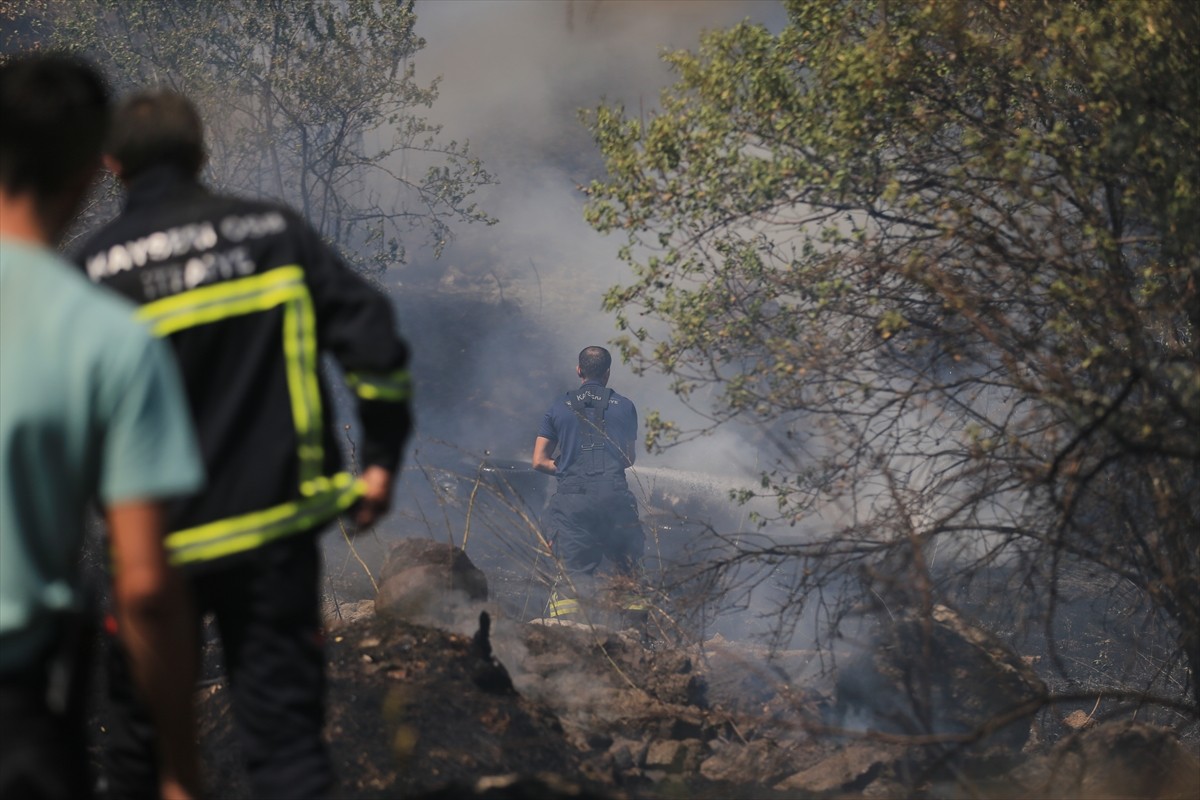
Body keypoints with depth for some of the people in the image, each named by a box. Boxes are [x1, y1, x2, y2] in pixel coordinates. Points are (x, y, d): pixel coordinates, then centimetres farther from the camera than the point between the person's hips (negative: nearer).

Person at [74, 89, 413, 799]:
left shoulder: (94, 270, -6)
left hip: (161, 538, -1)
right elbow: (371, 336, -4)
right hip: (278, 525, 1)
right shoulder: (274, 231, 1)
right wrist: (382, 457, 4)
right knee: (286, 726, 4)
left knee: (145, 725, 17)